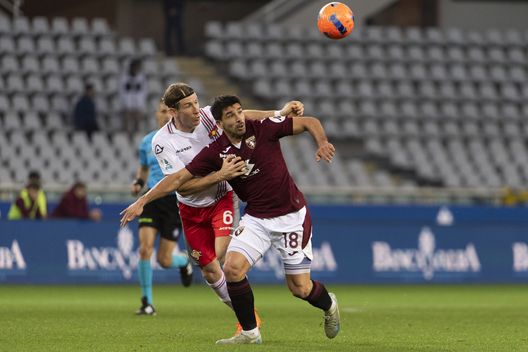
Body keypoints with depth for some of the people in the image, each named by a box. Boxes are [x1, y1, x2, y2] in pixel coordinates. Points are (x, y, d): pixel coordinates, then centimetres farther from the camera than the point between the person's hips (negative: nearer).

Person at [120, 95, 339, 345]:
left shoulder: (263, 129, -12)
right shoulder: (215, 152, -6)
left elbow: (310, 122, -6)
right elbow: (178, 179, -3)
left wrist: (322, 143, -26)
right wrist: (142, 202, -8)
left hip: (290, 216, -3)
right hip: (256, 218, 3)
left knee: (300, 288, -1)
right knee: (232, 268, -18)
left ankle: (329, 305, 35)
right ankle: (249, 333, -1)